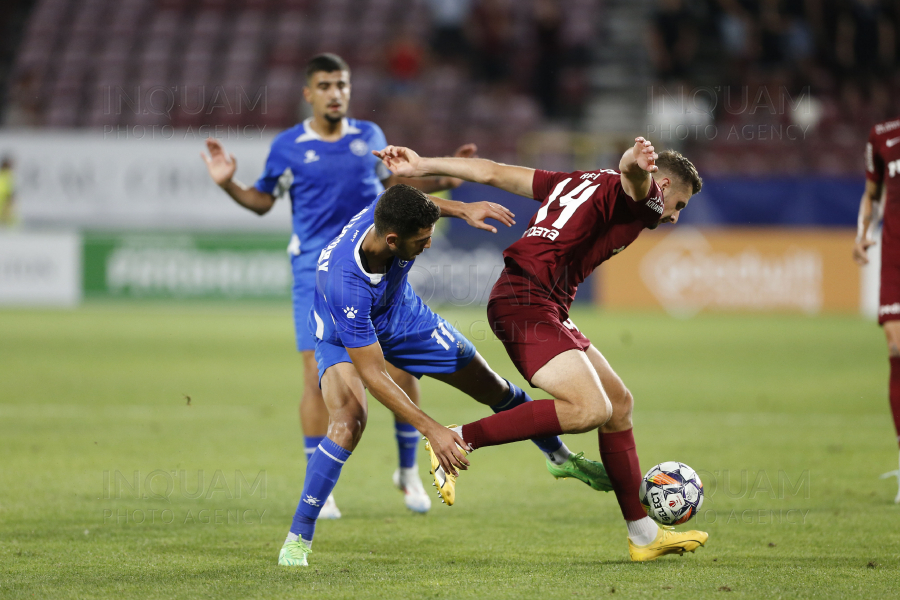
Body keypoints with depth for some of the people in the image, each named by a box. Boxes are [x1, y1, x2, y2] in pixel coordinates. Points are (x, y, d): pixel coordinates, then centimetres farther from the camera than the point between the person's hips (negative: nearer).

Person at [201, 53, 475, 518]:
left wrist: (443, 180, 12)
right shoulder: (287, 147, 0)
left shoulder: (369, 136, 7)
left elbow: (391, 182, 23)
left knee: (402, 373, -4)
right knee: (318, 379, -9)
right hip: (315, 275, -2)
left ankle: (408, 471, 18)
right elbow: (262, 202, 10)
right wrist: (228, 185, -8)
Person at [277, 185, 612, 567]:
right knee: (348, 424, -32)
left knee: (491, 387, 12)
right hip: (345, 338, -6)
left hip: (402, 315, 6)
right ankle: (299, 536, -16)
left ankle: (561, 457, 39)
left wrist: (462, 209, -13)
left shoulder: (387, 214, -31)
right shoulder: (346, 284, -46)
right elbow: (372, 374, -40)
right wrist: (432, 430, -41)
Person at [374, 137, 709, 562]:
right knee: (589, 409, -26)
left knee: (619, 403, 15)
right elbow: (632, 180, -29)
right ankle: (460, 440, -19)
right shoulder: (640, 197, -1)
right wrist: (636, 165, -53)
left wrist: (422, 167, 22)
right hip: (526, 303, -11)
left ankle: (644, 536, 20)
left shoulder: (582, 183, 25)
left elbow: (495, 173, 22)